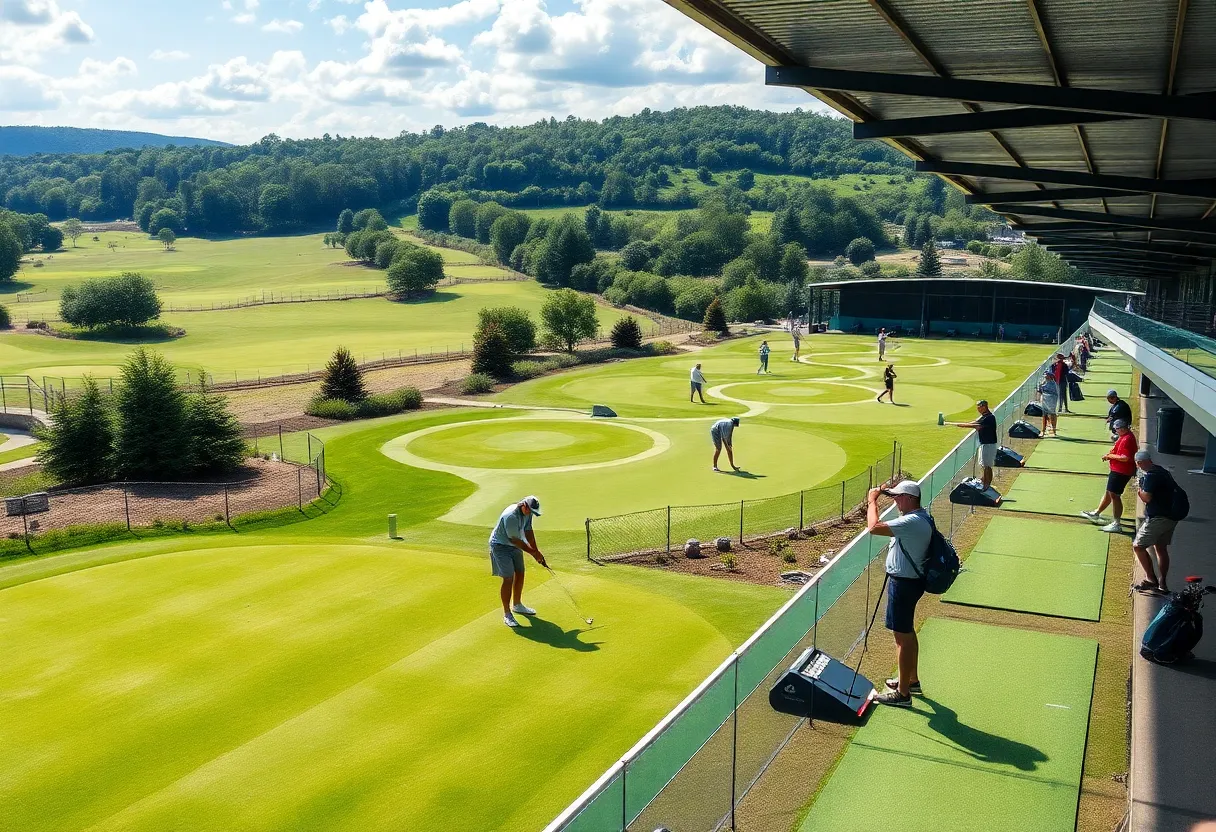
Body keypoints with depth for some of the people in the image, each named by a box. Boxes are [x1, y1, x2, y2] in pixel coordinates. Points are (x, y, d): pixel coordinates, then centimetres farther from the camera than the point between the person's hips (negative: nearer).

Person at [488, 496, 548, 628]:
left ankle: (517, 605, 34)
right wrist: (533, 553, -18)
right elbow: (515, 540, -26)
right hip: (500, 546, -9)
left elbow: (528, 532, 2)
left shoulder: (527, 513, -6)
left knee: (520, 574, 14)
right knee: (508, 578, -13)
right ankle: (507, 614, -4)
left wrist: (537, 552, -4)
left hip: (515, 546, 9)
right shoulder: (511, 516, -33)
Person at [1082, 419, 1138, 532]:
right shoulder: (1124, 436, 11)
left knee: (1114, 495, -7)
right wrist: (1110, 454, 8)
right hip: (1117, 470, 11)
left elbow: (1125, 457, -27)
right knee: (1109, 492, 21)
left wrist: (1110, 456, -15)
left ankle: (1117, 524, -3)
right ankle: (1096, 513, 35)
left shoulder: (1127, 439, -21)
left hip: (1121, 471, -11)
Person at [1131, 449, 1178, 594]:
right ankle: (1162, 583, 19)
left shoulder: (1149, 475, -16)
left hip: (1157, 518, -9)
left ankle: (1151, 578, -6)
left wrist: (1139, 491, 0)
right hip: (1171, 517, 9)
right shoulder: (1163, 472, 13)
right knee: (1161, 548, 17)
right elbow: (1175, 490, 22)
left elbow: (1146, 498, -21)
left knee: (1138, 546, -3)